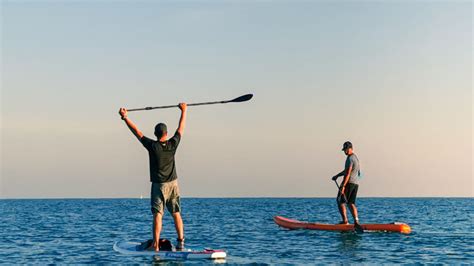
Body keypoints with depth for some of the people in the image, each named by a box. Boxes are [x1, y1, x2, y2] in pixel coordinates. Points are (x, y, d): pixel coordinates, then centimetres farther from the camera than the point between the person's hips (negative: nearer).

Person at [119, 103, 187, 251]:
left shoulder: (152, 146, -12)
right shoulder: (173, 144, -5)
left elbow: (137, 131, -6)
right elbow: (181, 129, 9)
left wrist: (125, 117, 3)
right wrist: (184, 111, 21)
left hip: (159, 185, -3)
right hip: (173, 183, 3)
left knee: (157, 215, -5)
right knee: (176, 214, 8)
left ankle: (155, 245, -12)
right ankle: (181, 242, 6)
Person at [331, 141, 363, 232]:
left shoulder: (350, 159, -14)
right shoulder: (355, 158, 19)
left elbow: (347, 173, -21)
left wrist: (343, 186, -24)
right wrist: (337, 175, 30)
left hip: (349, 183, -9)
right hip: (355, 183, 9)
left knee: (340, 201, -1)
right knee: (351, 203, 7)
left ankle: (345, 220, -6)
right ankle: (356, 222, -3)